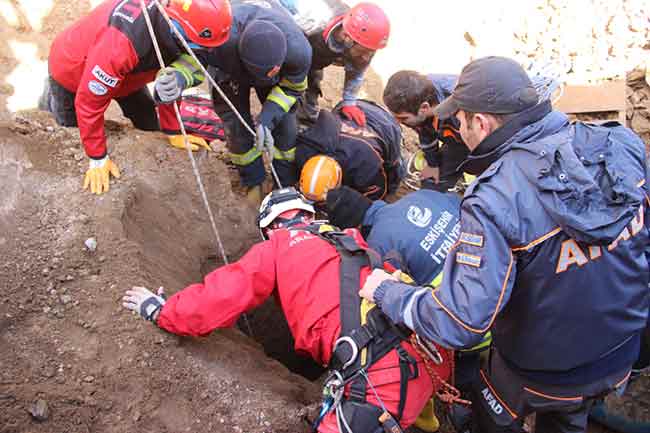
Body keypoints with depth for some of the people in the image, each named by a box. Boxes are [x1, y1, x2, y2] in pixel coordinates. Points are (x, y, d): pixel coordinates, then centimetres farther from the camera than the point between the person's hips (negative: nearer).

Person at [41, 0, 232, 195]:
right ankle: (51, 95, 38)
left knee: (149, 125, 7)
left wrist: (173, 133, -11)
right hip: (71, 69, -5)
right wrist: (98, 160, -27)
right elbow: (89, 103, -36)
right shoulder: (120, 44, -48)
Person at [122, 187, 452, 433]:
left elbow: (223, 296, 8)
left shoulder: (278, 246, 7)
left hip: (385, 383, -8)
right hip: (432, 355, 8)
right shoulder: (351, 239, 23)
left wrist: (159, 310, 23)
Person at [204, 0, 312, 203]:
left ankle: (287, 184, 20)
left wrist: (266, 119, -35)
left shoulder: (298, 49, -42)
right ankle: (253, 182, 20)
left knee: (284, 121, -3)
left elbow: (292, 88, -20)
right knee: (237, 126, -6)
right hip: (229, 65, -1)